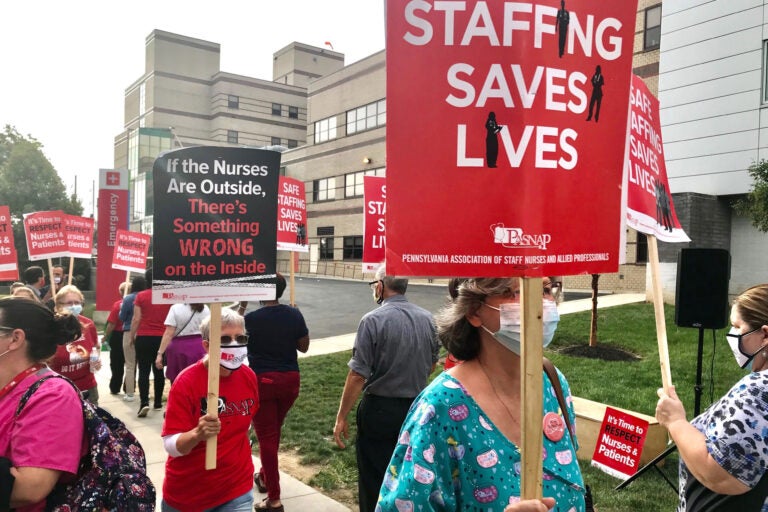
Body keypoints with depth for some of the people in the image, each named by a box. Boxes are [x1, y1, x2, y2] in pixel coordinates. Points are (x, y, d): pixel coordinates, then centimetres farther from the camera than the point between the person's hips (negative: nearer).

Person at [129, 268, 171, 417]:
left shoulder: (141, 296, -4)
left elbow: (136, 319, -5)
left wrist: (132, 337, 5)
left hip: (144, 338, -2)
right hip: (162, 338, 2)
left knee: (144, 371, 0)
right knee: (158, 370, 12)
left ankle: (144, 402, -13)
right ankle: (158, 403, 19)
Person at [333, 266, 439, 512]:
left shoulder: (373, 320, -18)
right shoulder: (427, 318, -1)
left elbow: (358, 375, -19)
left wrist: (341, 416, -11)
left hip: (380, 409, -5)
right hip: (416, 409, 5)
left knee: (374, 482, 11)